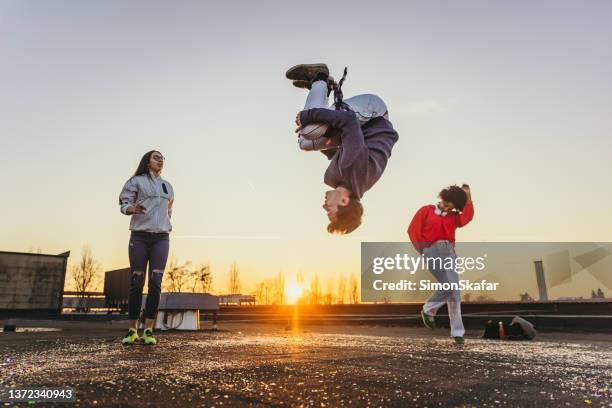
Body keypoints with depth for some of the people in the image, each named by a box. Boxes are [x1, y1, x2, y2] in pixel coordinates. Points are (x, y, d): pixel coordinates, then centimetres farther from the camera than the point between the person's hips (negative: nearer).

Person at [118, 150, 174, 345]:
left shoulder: (168, 186, 17)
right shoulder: (136, 181, 5)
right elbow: (124, 204, -3)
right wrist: (133, 209, -24)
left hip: (161, 238, 3)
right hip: (139, 236, -3)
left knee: (155, 283, -7)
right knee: (136, 283, -3)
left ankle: (148, 331, -5)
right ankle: (132, 330, 6)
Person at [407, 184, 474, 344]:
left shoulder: (453, 216, 16)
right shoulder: (426, 211, 7)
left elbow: (466, 217, -7)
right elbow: (413, 230, 3)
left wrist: (468, 197, -4)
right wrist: (422, 250, 0)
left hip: (449, 251, 5)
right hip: (432, 251, -5)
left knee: (454, 291, 0)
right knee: (448, 286, -17)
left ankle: (457, 332, 7)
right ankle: (428, 310, 9)